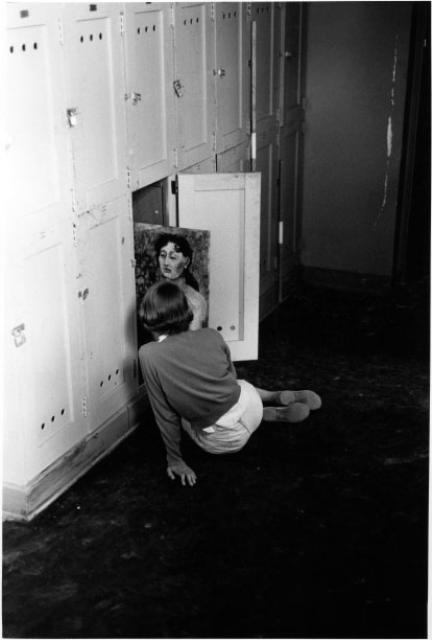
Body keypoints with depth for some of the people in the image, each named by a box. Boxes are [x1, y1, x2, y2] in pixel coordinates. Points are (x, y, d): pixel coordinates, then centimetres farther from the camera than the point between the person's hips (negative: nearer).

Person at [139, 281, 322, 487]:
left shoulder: (149, 354, -14)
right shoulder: (211, 336, -4)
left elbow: (165, 415, -9)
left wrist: (175, 460, 4)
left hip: (223, 442, -4)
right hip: (250, 405, 4)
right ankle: (282, 397, 23)